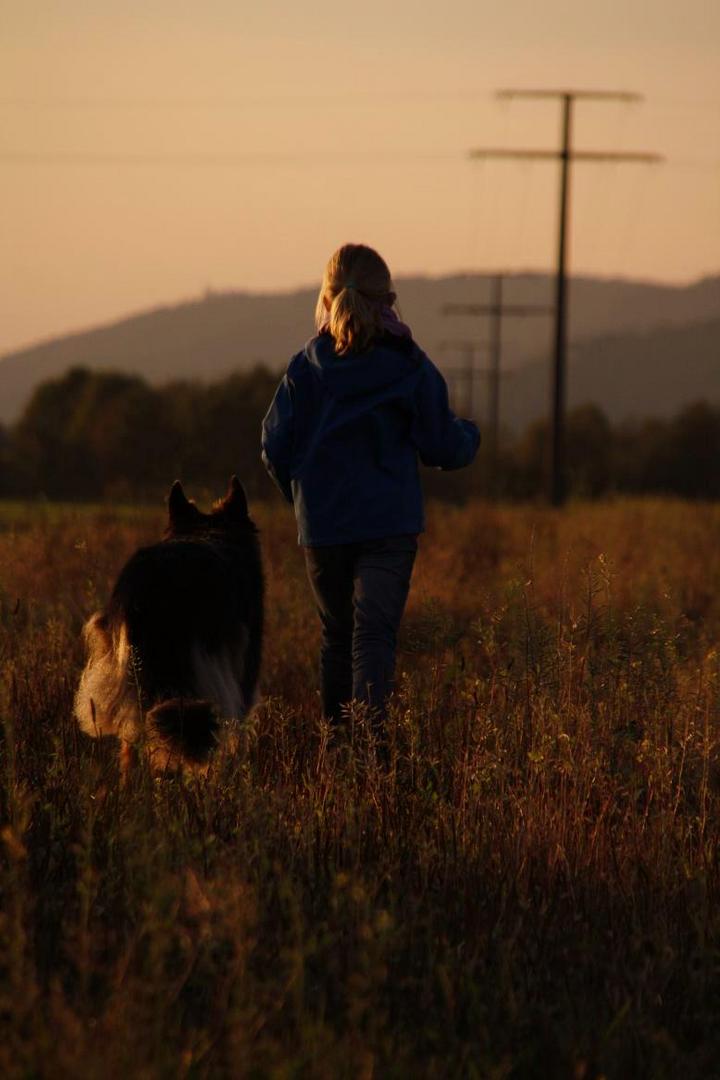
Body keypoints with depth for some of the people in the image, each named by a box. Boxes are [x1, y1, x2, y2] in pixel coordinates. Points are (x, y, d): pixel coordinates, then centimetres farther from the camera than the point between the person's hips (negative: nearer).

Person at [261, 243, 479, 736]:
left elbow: (275, 449, 0)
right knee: (375, 633, -8)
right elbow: (443, 446, -1)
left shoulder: (306, 367, -1)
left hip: (322, 524, 2)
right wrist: (469, 435, 22)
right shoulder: (410, 366, -4)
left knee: (337, 636, 16)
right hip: (390, 523, -2)